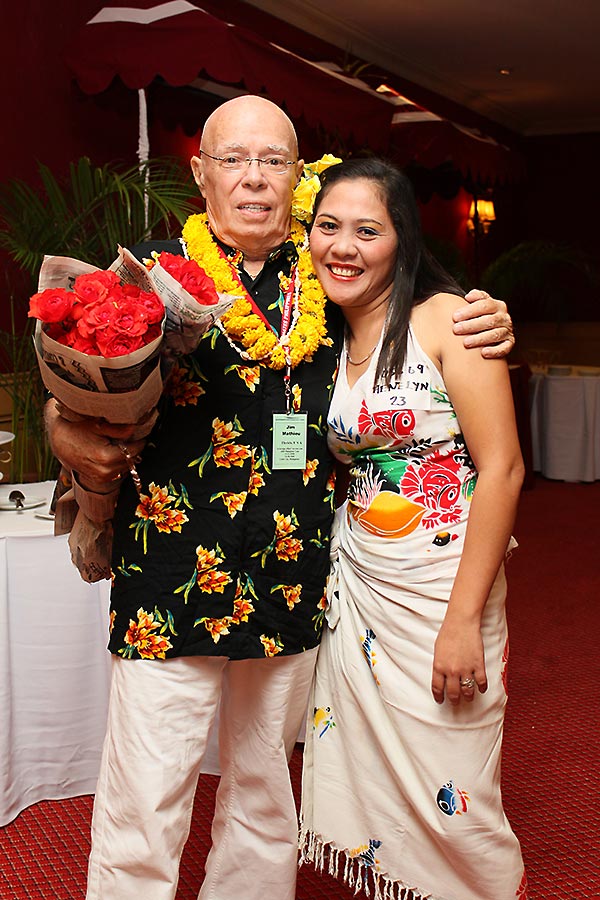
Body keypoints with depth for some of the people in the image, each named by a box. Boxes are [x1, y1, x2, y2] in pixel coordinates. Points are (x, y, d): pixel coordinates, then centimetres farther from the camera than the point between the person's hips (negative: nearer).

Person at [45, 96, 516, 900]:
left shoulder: (329, 283, 7)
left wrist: (483, 333, 1)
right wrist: (68, 438, -22)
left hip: (292, 595, 4)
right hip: (168, 592, -3)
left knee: (265, 802, 19)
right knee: (143, 814, 2)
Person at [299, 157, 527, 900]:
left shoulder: (445, 318, -9)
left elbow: (502, 468, -15)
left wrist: (464, 619, -18)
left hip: (442, 585, -5)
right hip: (356, 582, 6)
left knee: (447, 803, 2)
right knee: (362, 774, 12)